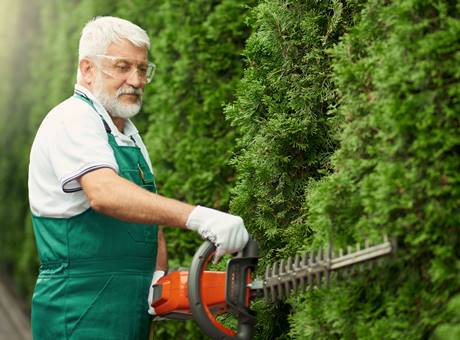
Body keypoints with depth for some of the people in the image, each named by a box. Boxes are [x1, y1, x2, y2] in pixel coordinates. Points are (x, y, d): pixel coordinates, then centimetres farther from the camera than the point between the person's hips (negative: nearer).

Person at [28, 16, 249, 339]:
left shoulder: (128, 133, 19)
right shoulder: (73, 120, -12)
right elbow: (104, 193, -30)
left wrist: (159, 276, 0)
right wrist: (197, 216, -40)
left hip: (132, 310, 9)